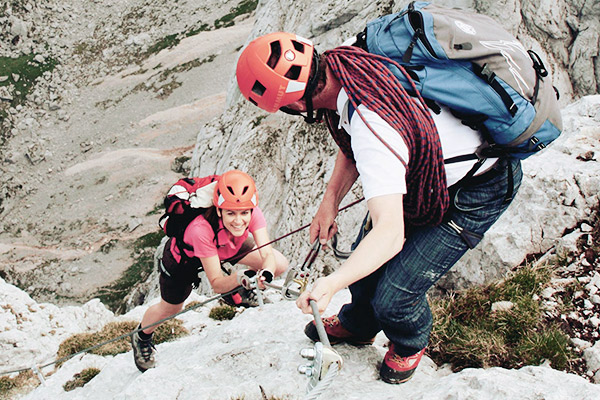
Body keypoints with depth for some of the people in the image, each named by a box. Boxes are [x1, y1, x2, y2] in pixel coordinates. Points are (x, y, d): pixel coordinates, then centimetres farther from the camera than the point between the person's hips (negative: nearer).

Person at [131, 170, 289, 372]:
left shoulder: (253, 214, -36)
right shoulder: (202, 229, -46)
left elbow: (268, 254, -39)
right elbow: (217, 283, -41)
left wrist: (266, 273, -60)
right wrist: (239, 278, -60)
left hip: (228, 247, 4)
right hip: (184, 255, -4)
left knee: (280, 265, -7)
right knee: (169, 309, 15)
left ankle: (237, 291, 22)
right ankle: (142, 338, 50)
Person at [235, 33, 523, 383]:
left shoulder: (371, 126, -41)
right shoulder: (340, 58, -13)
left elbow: (389, 233, -44)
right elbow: (353, 148, 3)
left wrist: (331, 283, -55)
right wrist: (330, 201, -7)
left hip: (478, 190, -8)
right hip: (423, 169, 9)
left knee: (393, 299, -10)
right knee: (365, 259, 14)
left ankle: (411, 344, 26)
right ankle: (357, 326, 46)